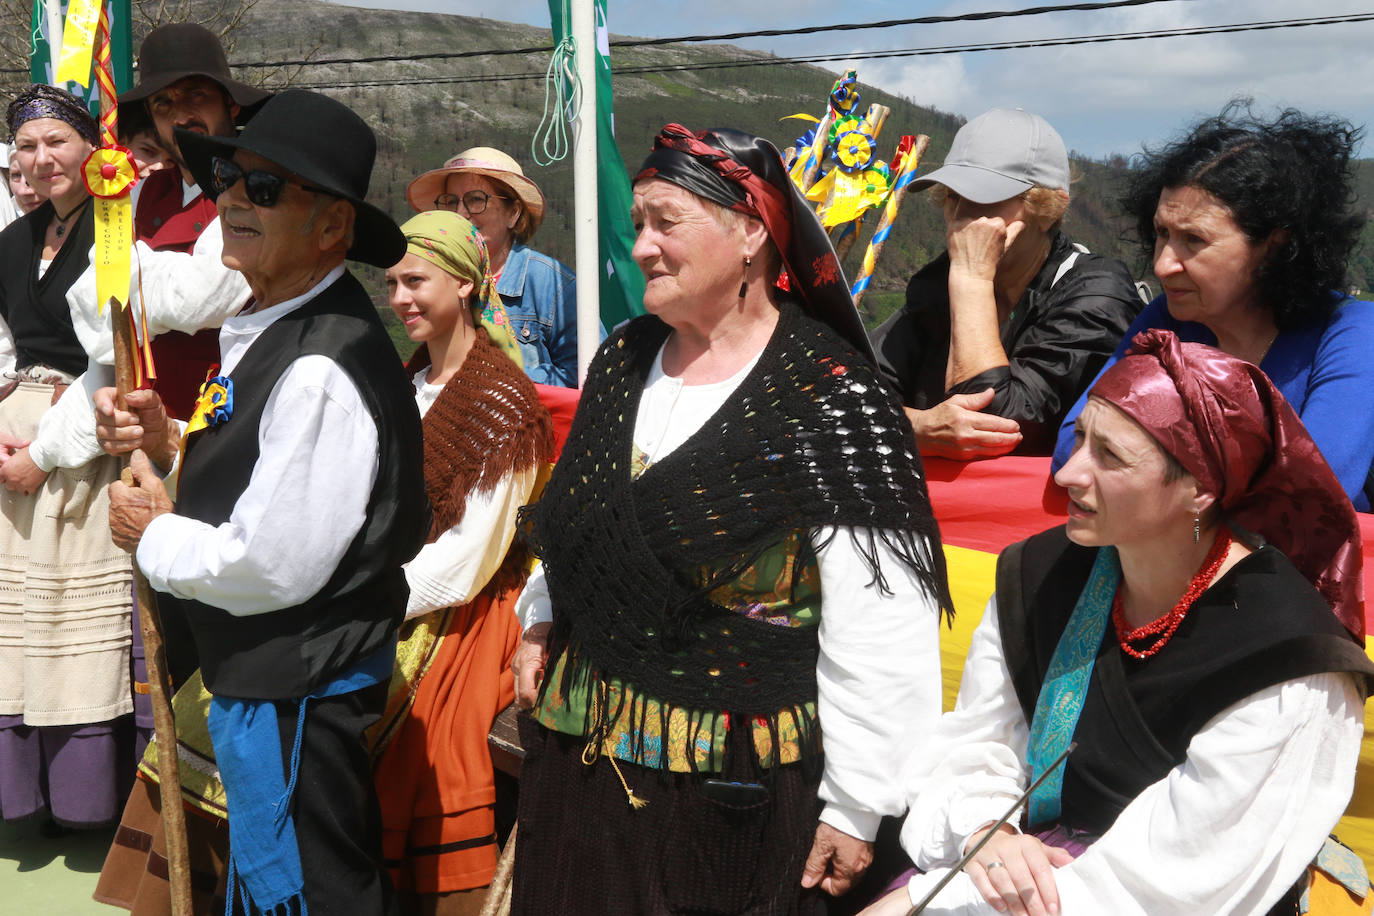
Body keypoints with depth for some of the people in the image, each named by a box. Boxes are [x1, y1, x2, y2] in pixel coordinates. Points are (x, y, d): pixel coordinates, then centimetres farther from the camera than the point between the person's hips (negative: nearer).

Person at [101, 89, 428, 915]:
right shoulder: (272, 327, 5)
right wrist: (172, 443, 0)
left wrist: (156, 537, -11)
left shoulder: (322, 370, -27)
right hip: (263, 673, 10)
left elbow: (274, 566, -27)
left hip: (292, 687, -10)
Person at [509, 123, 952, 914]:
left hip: (735, 785, -6)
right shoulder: (623, 362, 6)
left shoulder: (831, 400, -16)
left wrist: (855, 808, -15)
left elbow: (880, 633, -17)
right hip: (583, 751, 7)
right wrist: (542, 620, 15)